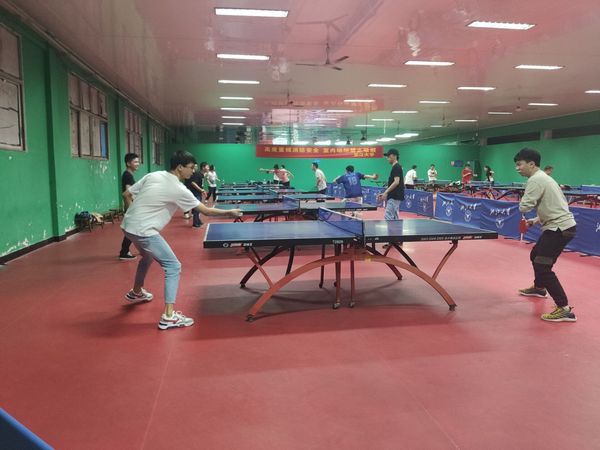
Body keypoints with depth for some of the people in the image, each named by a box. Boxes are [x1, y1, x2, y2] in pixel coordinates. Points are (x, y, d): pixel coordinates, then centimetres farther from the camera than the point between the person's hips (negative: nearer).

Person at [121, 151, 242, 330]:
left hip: (128, 225, 9)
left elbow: (127, 194, 12)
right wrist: (230, 212, 4)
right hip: (144, 231, -9)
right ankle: (169, 316, -12)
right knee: (173, 266, -4)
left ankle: (136, 293, 55)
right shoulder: (179, 189, -13)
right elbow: (206, 210, -7)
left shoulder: (152, 175, 5)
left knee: (147, 256, 34)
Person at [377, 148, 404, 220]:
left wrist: (386, 192, -22)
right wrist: (385, 194, 18)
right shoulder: (395, 167, 18)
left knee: (387, 217, -12)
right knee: (394, 218, 11)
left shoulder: (396, 167, -12)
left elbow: (396, 182, -22)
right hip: (394, 197, 10)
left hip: (394, 197, -10)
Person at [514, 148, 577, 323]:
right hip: (560, 225, 11)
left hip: (561, 227, -11)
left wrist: (524, 199, 1)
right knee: (536, 255, 26)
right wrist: (537, 219, 15)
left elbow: (524, 207, -21)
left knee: (543, 266, -13)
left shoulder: (535, 180, -15)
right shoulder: (543, 178, 16)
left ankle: (565, 309, -14)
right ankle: (539, 288, 49)